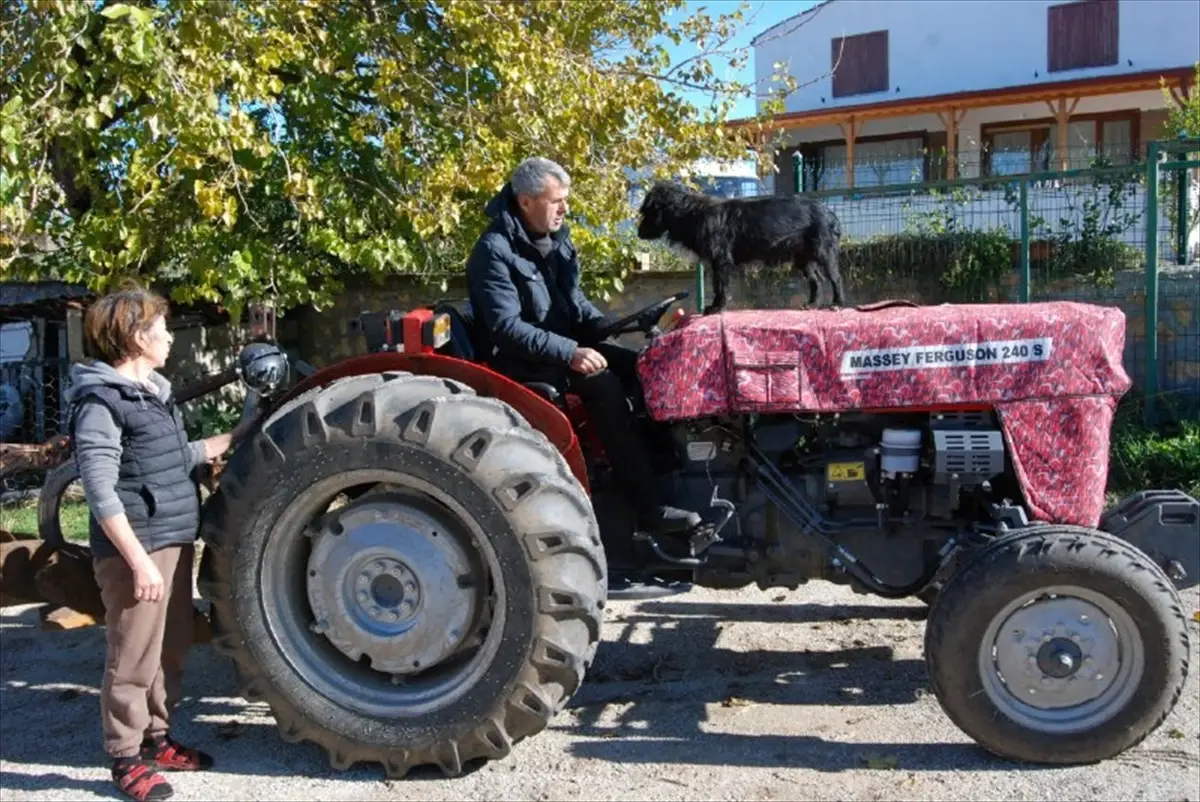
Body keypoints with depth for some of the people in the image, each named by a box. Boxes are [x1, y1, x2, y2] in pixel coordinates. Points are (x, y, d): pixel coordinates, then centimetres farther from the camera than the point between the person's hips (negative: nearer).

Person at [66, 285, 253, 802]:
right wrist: (139, 559, -22)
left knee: (171, 651, 17)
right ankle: (126, 759, 15)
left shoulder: (154, 391, 14)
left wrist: (237, 436, 26)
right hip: (136, 549, -9)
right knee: (134, 657, 1)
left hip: (175, 543, 9)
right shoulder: (101, 401, -14)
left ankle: (156, 740, 31)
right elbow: (100, 491, -19)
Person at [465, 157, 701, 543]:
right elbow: (506, 329, -25)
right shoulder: (494, 250, -18)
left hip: (566, 343, 8)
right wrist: (569, 353, -32)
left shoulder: (555, 236, 7)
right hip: (523, 360, -8)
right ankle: (649, 506, -28)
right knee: (602, 383, -29)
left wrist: (605, 326, -1)